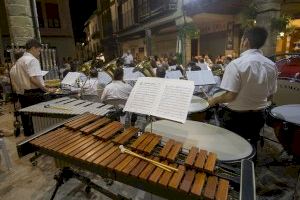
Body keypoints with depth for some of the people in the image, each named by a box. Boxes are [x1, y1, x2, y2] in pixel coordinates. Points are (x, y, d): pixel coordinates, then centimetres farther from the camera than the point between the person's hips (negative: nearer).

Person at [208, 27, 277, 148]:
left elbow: (230, 96, -23)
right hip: (258, 116, 6)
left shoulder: (236, 64, -20)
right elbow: (270, 94, 7)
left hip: (237, 116, -5)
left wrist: (214, 100, -6)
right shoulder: (271, 65, -1)